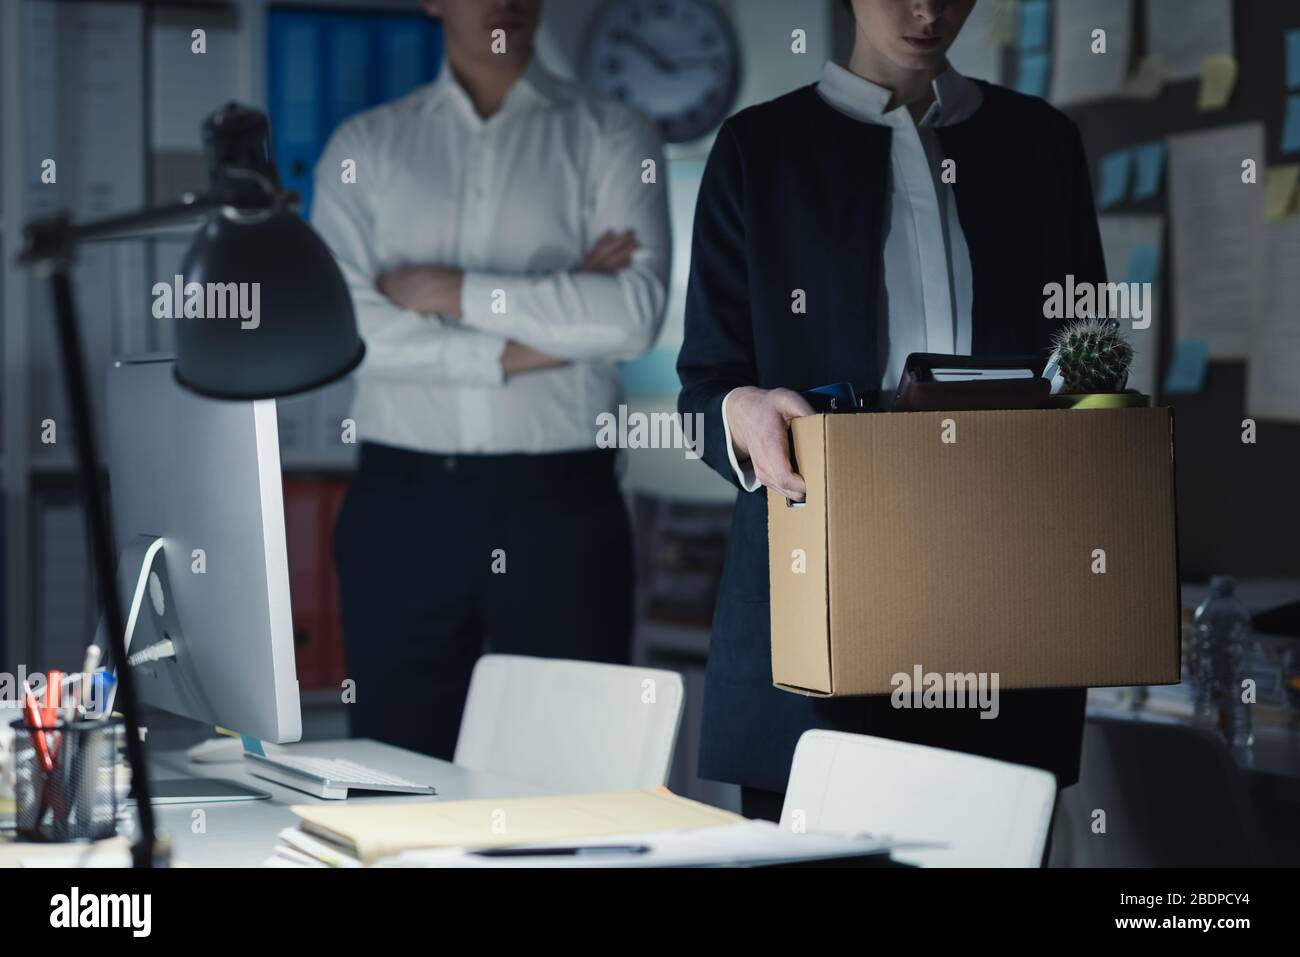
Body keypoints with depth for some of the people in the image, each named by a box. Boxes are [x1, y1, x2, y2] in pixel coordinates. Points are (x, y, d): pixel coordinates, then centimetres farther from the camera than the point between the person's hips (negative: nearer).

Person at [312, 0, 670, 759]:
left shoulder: (611, 139, 6)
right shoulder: (365, 147, 10)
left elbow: (636, 311, -9)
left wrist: (446, 290, -7)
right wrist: (512, 351, -9)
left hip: (559, 501, -1)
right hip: (403, 505, 1)